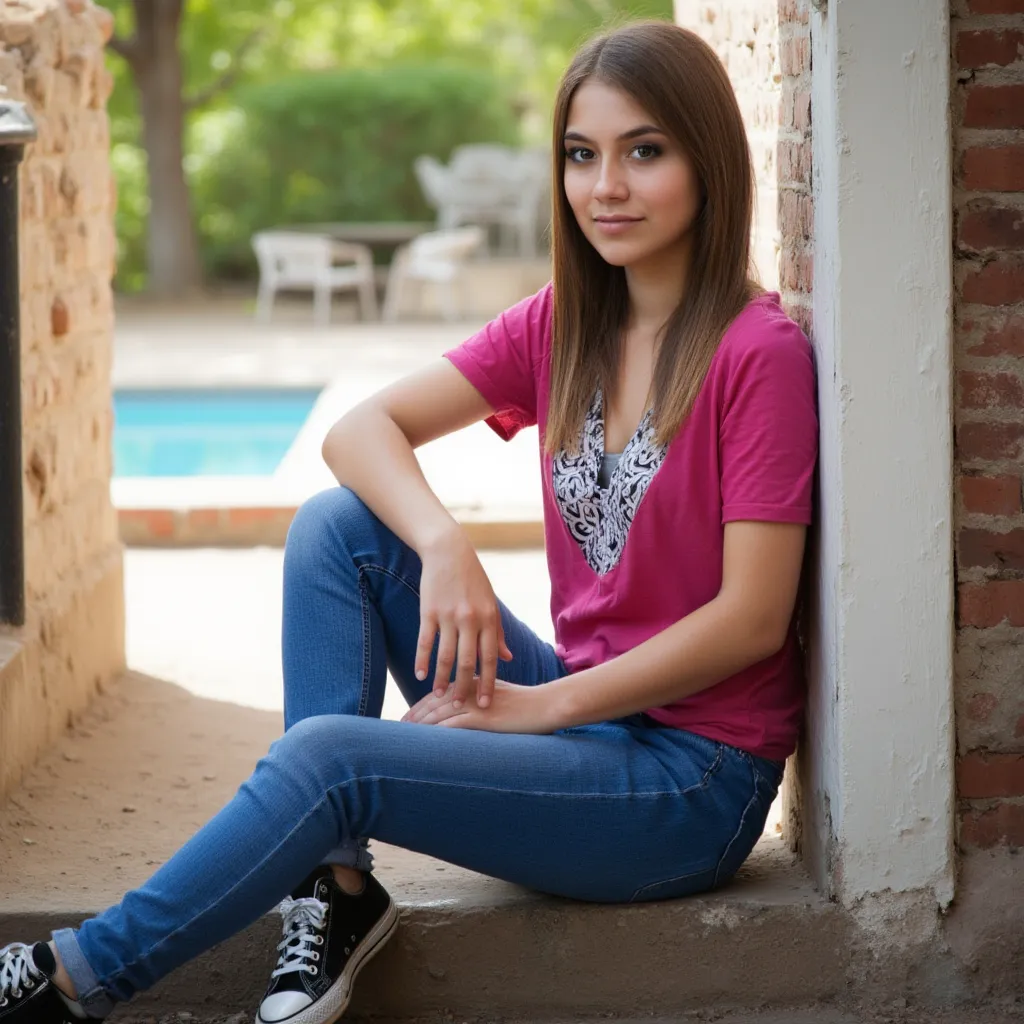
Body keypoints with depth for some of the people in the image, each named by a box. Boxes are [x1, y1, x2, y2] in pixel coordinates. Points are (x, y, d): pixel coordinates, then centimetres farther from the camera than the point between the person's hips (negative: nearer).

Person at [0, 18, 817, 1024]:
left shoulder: (758, 352, -15)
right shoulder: (563, 326, 5)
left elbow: (753, 618, -17)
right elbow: (359, 429, 0)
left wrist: (545, 705, -15)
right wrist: (444, 545, -21)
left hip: (696, 777, -7)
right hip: (581, 708, 7)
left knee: (325, 755, -22)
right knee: (336, 525, -8)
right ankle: (336, 881, -11)